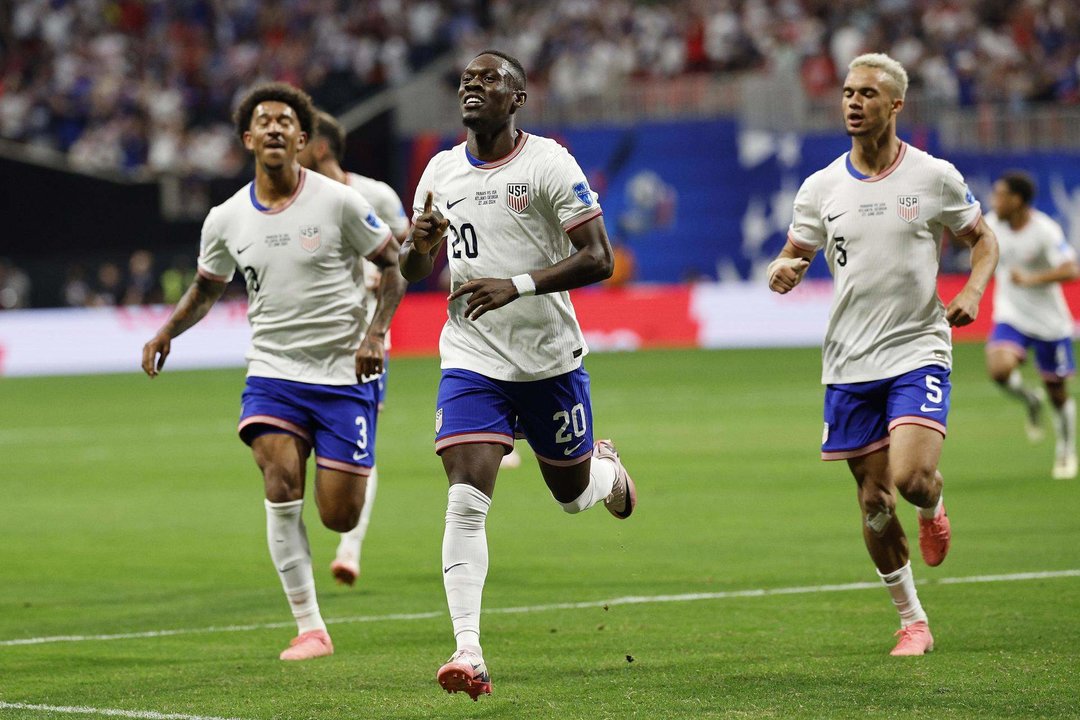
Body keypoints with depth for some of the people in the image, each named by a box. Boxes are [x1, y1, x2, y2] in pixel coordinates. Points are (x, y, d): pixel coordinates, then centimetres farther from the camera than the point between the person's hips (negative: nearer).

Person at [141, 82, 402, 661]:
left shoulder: (338, 203, -7)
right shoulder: (226, 220, 3)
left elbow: (394, 263, 2)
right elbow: (206, 288, 21)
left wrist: (376, 333, -11)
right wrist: (168, 331, 3)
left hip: (343, 375, -2)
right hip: (271, 372, 2)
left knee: (338, 517, -5)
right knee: (282, 479, -22)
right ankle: (310, 628, -14)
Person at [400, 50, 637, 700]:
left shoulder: (548, 162, -9)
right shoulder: (441, 172, 5)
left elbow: (598, 259, -14)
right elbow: (413, 274, 13)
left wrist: (518, 285, -26)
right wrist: (420, 242, -11)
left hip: (550, 357, -2)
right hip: (472, 359, 2)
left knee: (572, 492, 14)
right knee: (466, 502, -14)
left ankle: (606, 469, 53)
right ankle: (468, 655, -17)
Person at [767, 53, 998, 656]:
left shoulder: (935, 177, -2)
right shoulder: (821, 188, 3)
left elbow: (984, 240, 9)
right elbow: (794, 257, 10)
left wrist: (973, 291, -10)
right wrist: (784, 271, -15)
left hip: (919, 350, -3)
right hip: (850, 361, 3)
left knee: (911, 478, -22)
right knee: (874, 499, 3)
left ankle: (934, 506, 16)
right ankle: (913, 622, 18)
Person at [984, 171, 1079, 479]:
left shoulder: (1045, 231, -20)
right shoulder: (993, 224, -4)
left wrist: (1030, 279, -35)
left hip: (1049, 321, -3)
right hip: (1011, 317, 3)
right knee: (999, 369, -25)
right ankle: (1030, 402, 8)